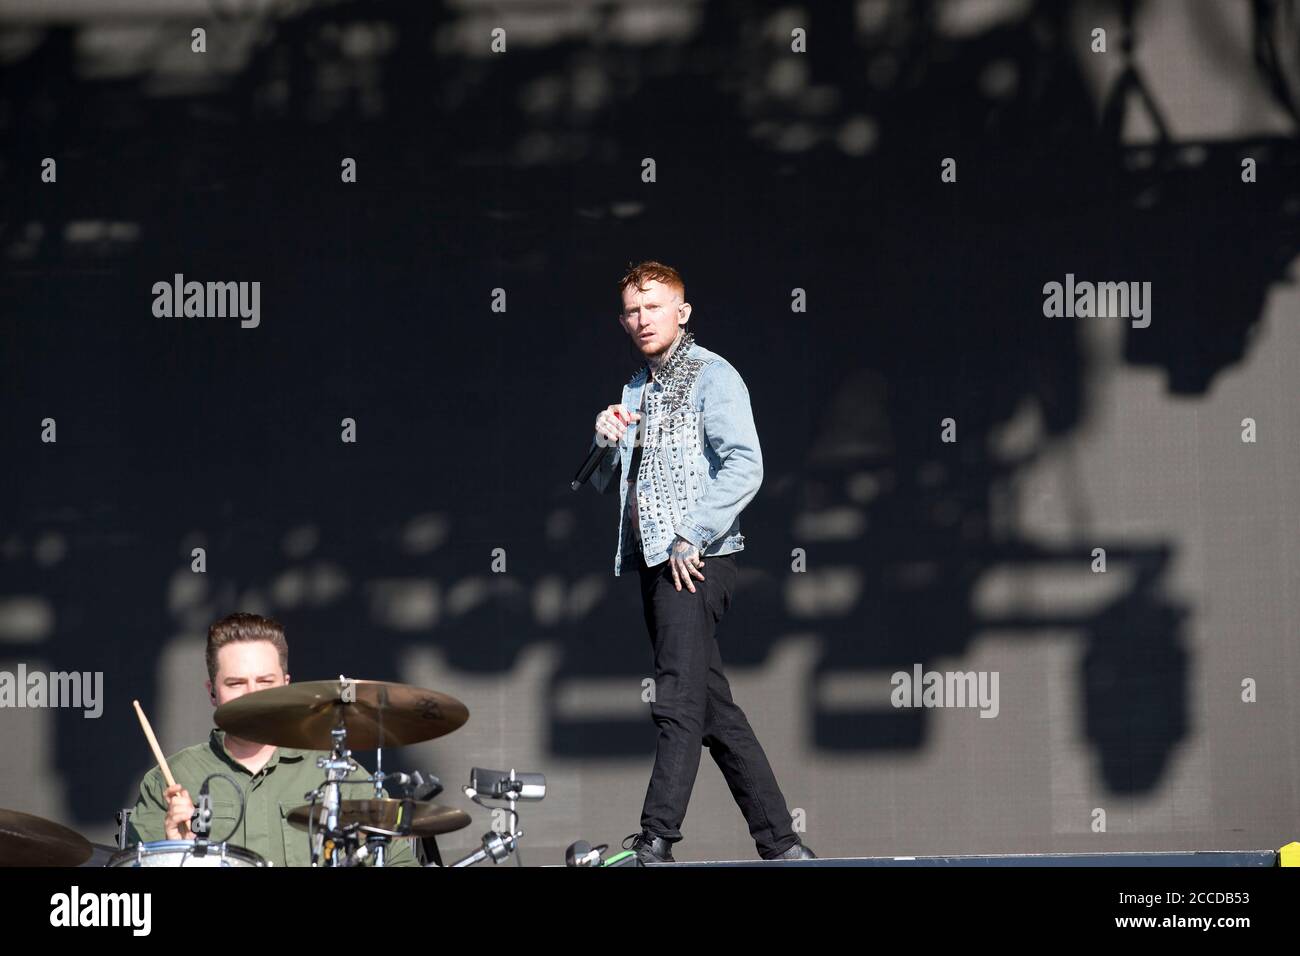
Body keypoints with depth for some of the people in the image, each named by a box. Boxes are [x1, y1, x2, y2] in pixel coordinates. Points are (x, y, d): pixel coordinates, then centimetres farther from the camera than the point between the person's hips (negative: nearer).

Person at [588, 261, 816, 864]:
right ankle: (780, 844, 11)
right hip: (653, 564, 9)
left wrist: (691, 538, -19)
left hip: (695, 561, -9)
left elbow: (745, 467, -16)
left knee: (678, 702, -15)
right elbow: (608, 485, 24)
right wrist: (607, 441, 3)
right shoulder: (637, 390, 20)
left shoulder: (711, 376, -4)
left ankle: (655, 843, -22)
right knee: (715, 709, 8)